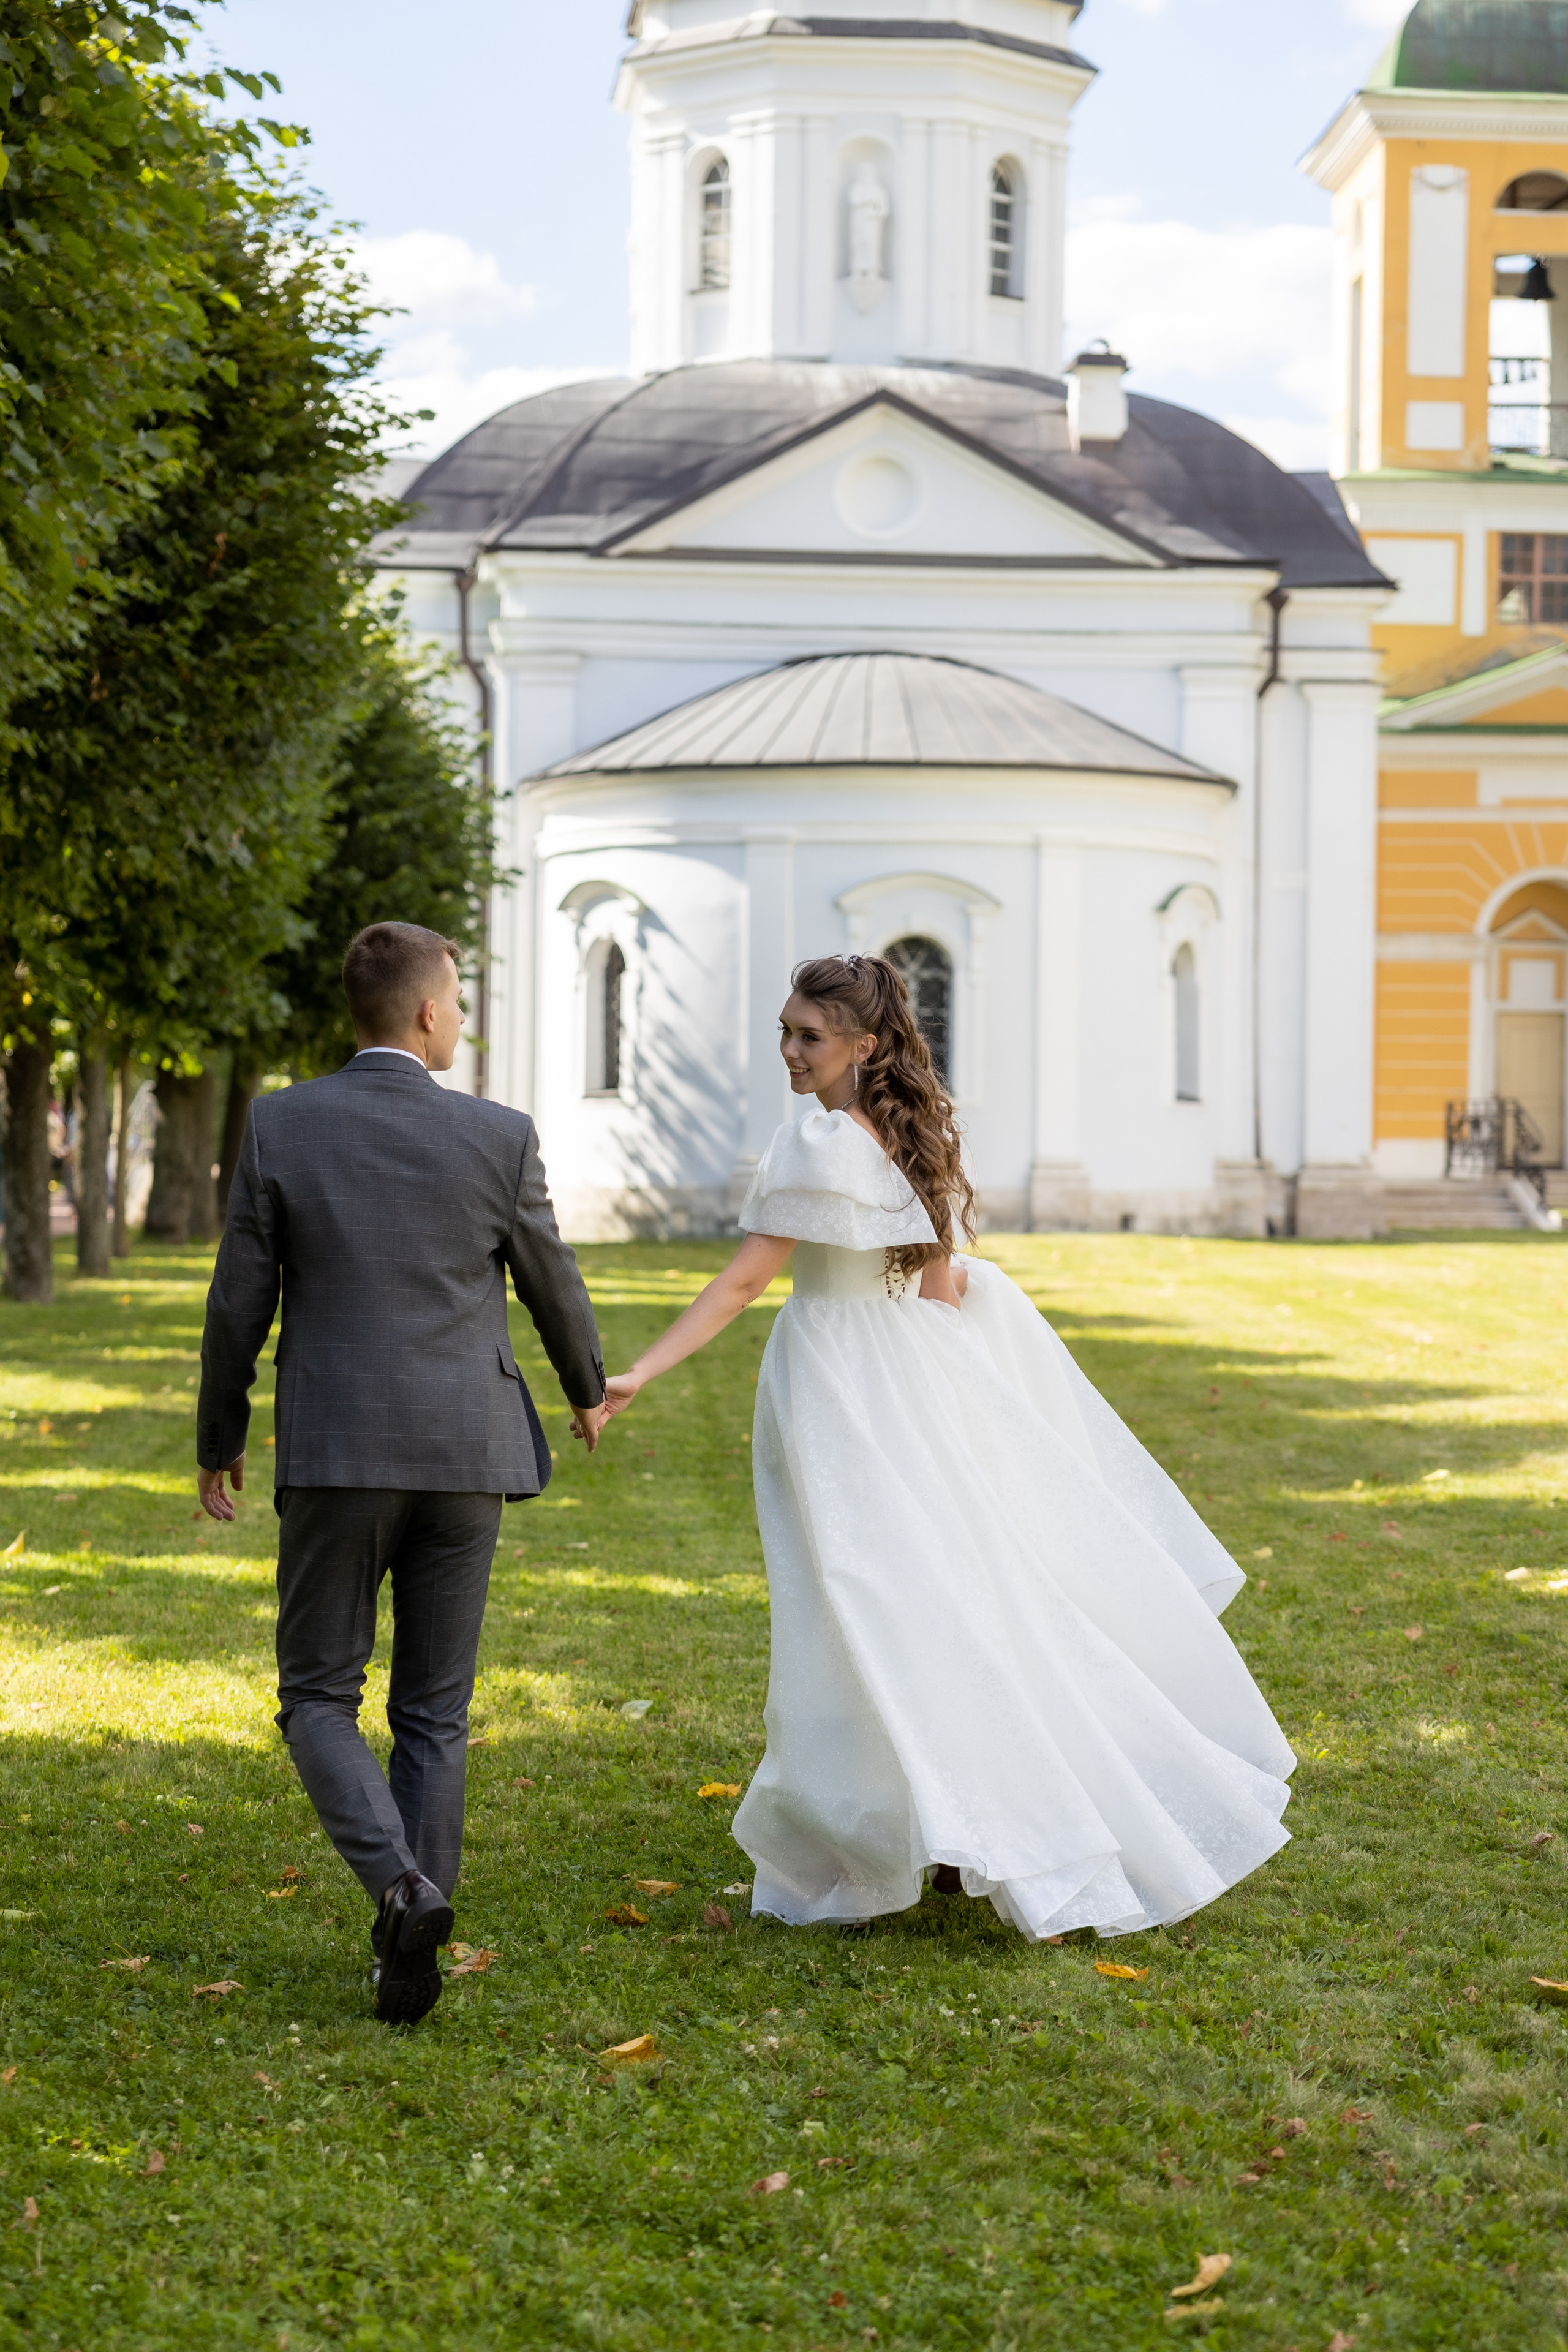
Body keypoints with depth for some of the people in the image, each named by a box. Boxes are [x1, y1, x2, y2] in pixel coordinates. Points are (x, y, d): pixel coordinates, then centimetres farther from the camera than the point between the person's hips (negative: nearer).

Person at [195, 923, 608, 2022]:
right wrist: (589, 1388, 30)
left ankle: (404, 1887, -15)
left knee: (319, 1697, 9)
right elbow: (552, 1282, 10)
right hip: (463, 1456, 1)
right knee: (434, 1713, 11)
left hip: (336, 1456, -1)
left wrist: (219, 1441, 12)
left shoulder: (281, 1125, -5)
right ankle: (411, 1959, 12)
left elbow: (239, 1303, -2)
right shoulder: (500, 1137, -4)